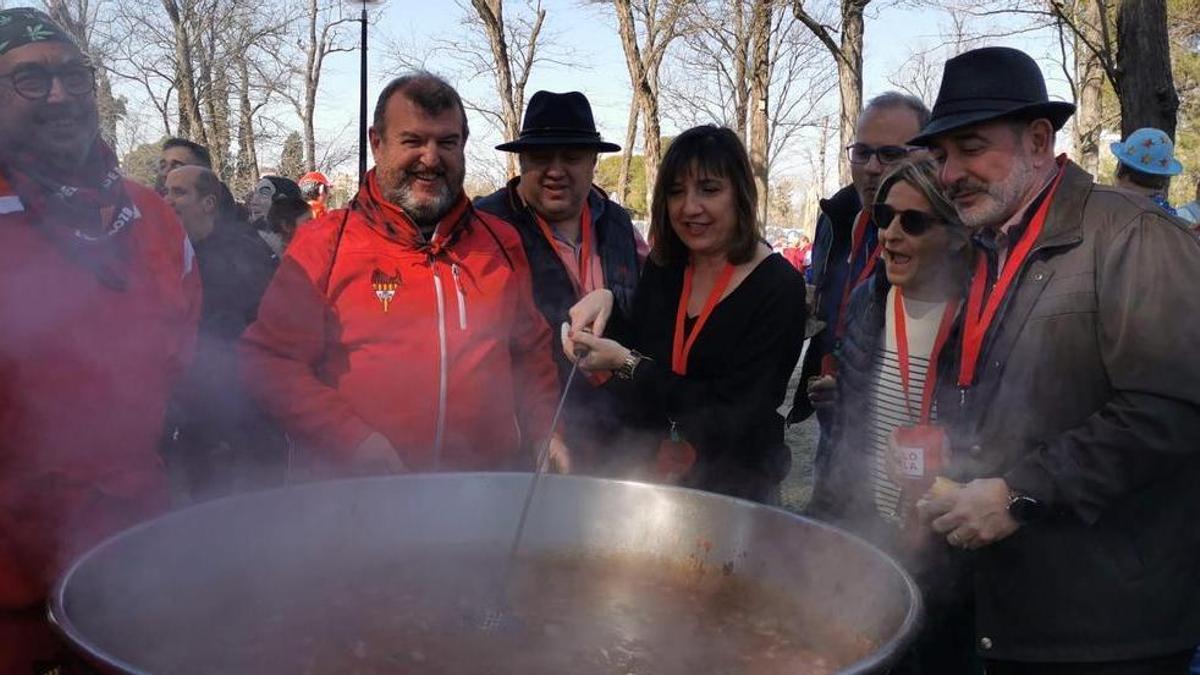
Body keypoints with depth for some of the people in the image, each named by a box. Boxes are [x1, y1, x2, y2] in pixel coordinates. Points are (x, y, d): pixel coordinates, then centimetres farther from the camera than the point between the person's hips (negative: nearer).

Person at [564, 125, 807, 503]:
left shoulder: (779, 288, -17)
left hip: (734, 487, -5)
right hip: (649, 478, 5)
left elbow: (734, 413, -23)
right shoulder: (663, 267, 0)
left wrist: (627, 365, -23)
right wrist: (605, 301, -14)